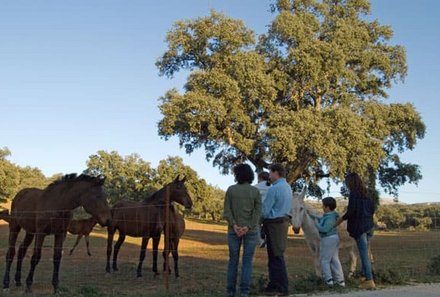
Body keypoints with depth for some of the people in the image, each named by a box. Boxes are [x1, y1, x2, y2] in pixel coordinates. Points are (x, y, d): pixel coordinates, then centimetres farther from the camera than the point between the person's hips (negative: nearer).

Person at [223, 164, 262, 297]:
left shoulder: (231, 189, -1)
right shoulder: (255, 191, 0)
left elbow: (227, 211, -8)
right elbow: (258, 212, -9)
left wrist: (234, 225, -15)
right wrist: (248, 227, -15)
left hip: (234, 230, 0)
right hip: (250, 231, 0)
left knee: (233, 261, 10)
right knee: (247, 262, 3)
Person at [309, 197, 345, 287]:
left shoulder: (330, 218, -22)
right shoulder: (329, 215, 9)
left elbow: (324, 229, -27)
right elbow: (321, 220, 25)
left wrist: (316, 223, -14)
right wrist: (311, 215, 25)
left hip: (328, 239, -10)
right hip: (334, 238, 10)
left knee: (324, 260, 1)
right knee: (335, 260, 12)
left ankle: (329, 279, -2)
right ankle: (340, 280, 14)